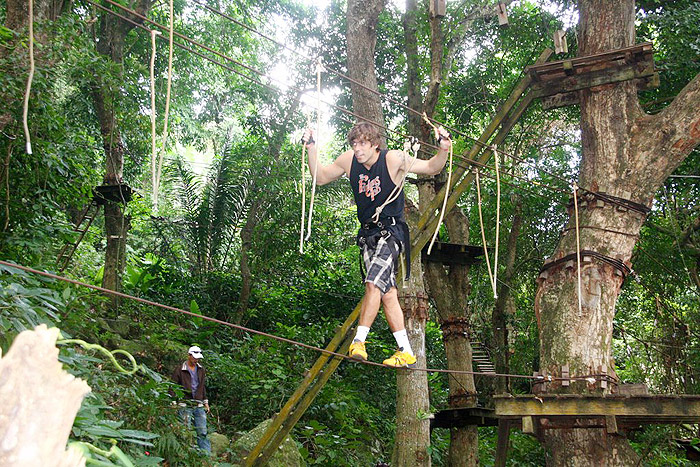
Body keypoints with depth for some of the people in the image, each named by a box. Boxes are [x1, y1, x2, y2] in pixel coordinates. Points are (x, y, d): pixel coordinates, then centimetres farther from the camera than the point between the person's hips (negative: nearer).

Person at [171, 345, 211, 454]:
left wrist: (205, 402, 19)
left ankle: (207, 454, 2)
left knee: (202, 432, 1)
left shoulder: (200, 369, 13)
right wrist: (174, 403, -9)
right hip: (185, 406, -4)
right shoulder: (180, 370, -4)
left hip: (199, 406, 4)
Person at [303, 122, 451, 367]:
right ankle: (406, 352, 7)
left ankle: (359, 340, -21)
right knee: (387, 293, 3)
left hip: (391, 231, -5)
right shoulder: (348, 160, 1)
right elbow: (321, 177, 15)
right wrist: (311, 149, 5)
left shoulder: (393, 159, -12)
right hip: (368, 234, 5)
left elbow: (432, 168, -3)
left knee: (374, 283, -24)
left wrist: (443, 150, -21)